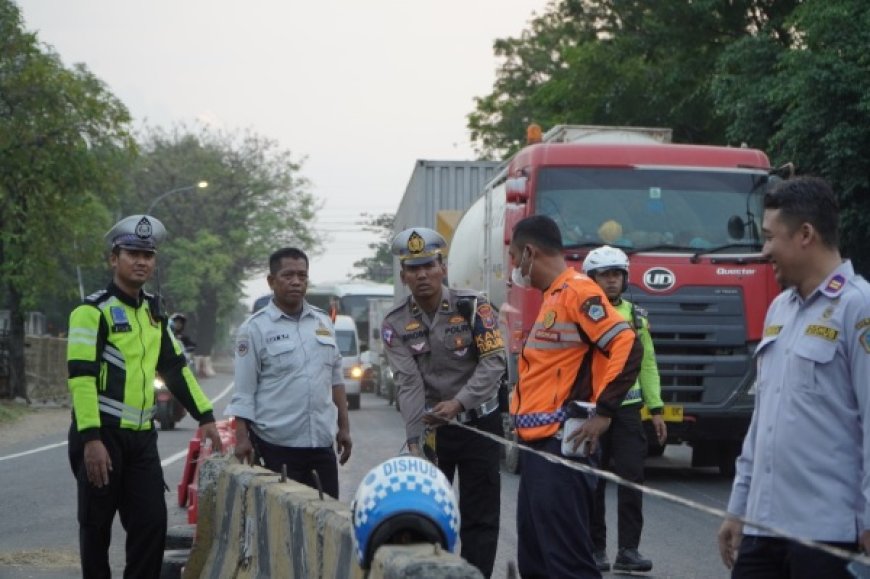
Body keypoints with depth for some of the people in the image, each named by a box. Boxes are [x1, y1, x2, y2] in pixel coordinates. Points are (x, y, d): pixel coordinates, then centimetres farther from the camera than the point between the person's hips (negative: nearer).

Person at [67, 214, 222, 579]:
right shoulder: (93, 311, -9)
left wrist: (205, 417, 14)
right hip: (102, 436, -6)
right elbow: (81, 376, -16)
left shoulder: (153, 312, 15)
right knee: (97, 525, 3)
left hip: (142, 437, 7)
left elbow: (175, 368, 21)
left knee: (152, 523, 2)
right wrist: (91, 439, -24)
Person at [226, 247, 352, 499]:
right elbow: (244, 390, -5)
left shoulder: (323, 322, 12)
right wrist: (241, 438, -11)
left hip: (322, 442, 5)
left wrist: (344, 427, 14)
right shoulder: (255, 328, -4)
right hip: (277, 446, -5)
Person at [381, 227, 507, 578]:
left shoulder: (473, 307, -8)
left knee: (479, 515, 0)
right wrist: (414, 440, -23)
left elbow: (494, 361, -15)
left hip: (479, 422, -2)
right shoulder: (396, 324, -4)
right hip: (430, 428, 2)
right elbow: (408, 383, -13)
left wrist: (458, 403, -27)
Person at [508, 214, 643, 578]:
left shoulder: (577, 292, -12)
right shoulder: (552, 297, 19)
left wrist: (603, 412, -21)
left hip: (562, 446, -11)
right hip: (538, 444, 11)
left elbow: (627, 348, -21)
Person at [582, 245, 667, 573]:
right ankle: (595, 549, 13)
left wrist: (656, 410, 9)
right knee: (592, 483, 3)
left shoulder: (636, 317, 12)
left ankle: (628, 550, -1)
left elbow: (648, 365, 14)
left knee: (632, 478, -5)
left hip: (627, 409, 3)